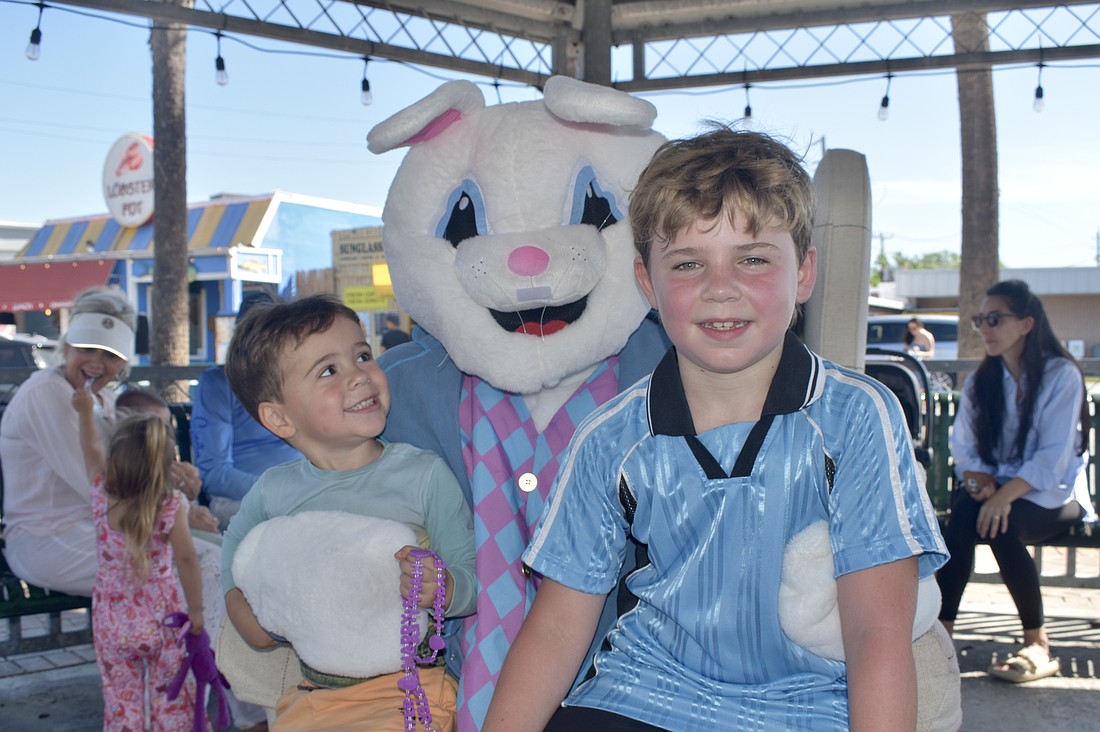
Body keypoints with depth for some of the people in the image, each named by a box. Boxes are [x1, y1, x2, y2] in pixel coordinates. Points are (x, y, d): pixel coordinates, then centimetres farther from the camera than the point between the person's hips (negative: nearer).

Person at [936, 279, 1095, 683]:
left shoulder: (1062, 375, -5)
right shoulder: (979, 381, 12)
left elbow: (1054, 456, -16)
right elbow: (963, 446, 6)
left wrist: (1007, 493, -30)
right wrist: (977, 476, -17)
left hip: (1052, 495, -4)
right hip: (995, 489, 4)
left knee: (1001, 523, -35)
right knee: (964, 511, -31)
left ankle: (1037, 644, -23)